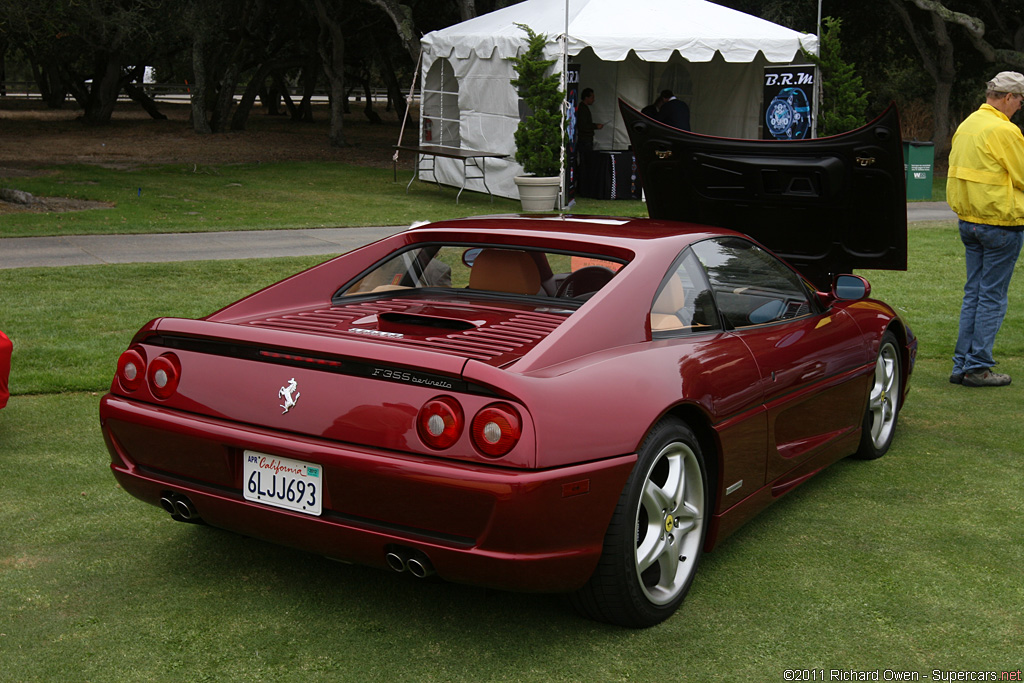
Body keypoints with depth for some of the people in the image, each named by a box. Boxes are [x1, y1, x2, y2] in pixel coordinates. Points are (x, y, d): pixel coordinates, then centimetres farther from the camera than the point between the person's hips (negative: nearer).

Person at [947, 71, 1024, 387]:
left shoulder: (966, 125, 10)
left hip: (968, 221, 8)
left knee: (973, 293, 13)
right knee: (992, 297, -1)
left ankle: (962, 365, 15)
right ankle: (978, 368, 3)